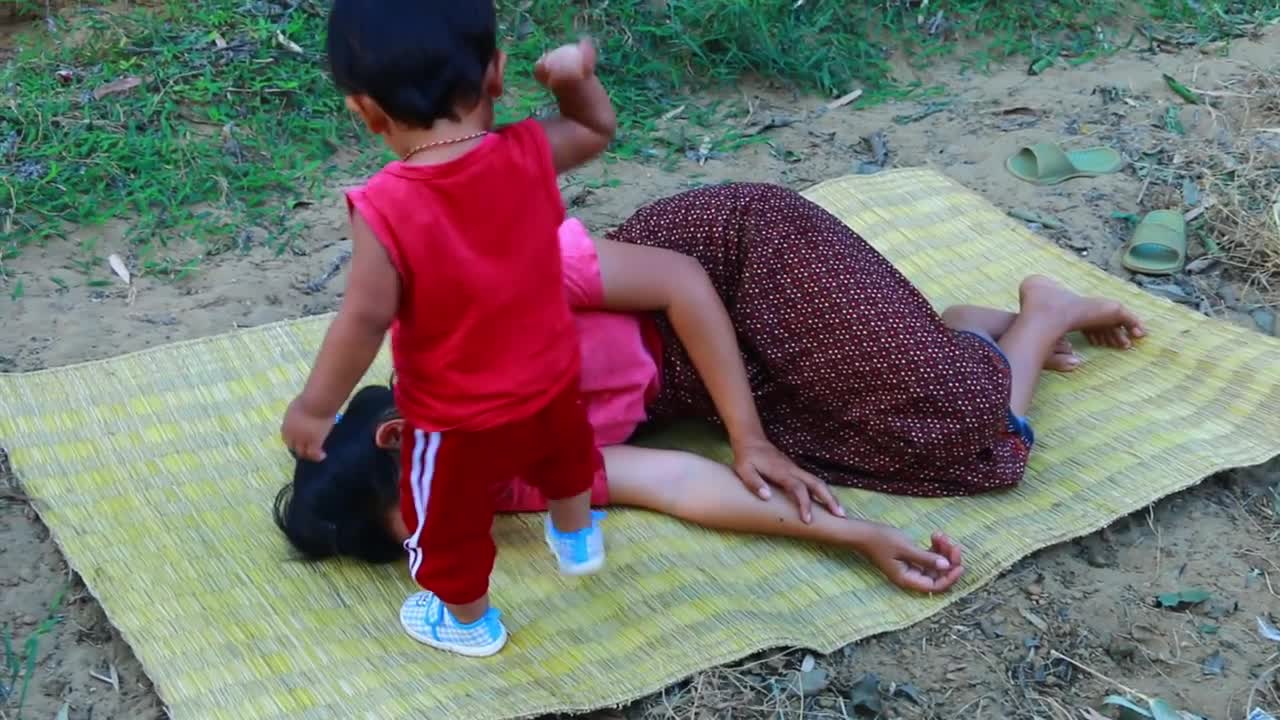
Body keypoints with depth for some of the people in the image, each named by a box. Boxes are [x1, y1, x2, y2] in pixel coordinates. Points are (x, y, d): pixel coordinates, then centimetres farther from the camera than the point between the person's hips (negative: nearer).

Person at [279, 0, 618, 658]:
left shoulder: (385, 208, -32)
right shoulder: (530, 156, -19)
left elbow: (365, 320, -26)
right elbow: (597, 130, 2)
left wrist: (315, 406, -14)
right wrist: (573, 74, -13)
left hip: (457, 419, -5)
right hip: (551, 383, 5)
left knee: (447, 520, 26)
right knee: (563, 455, 39)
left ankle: (468, 622, 51)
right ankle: (577, 538, 67)